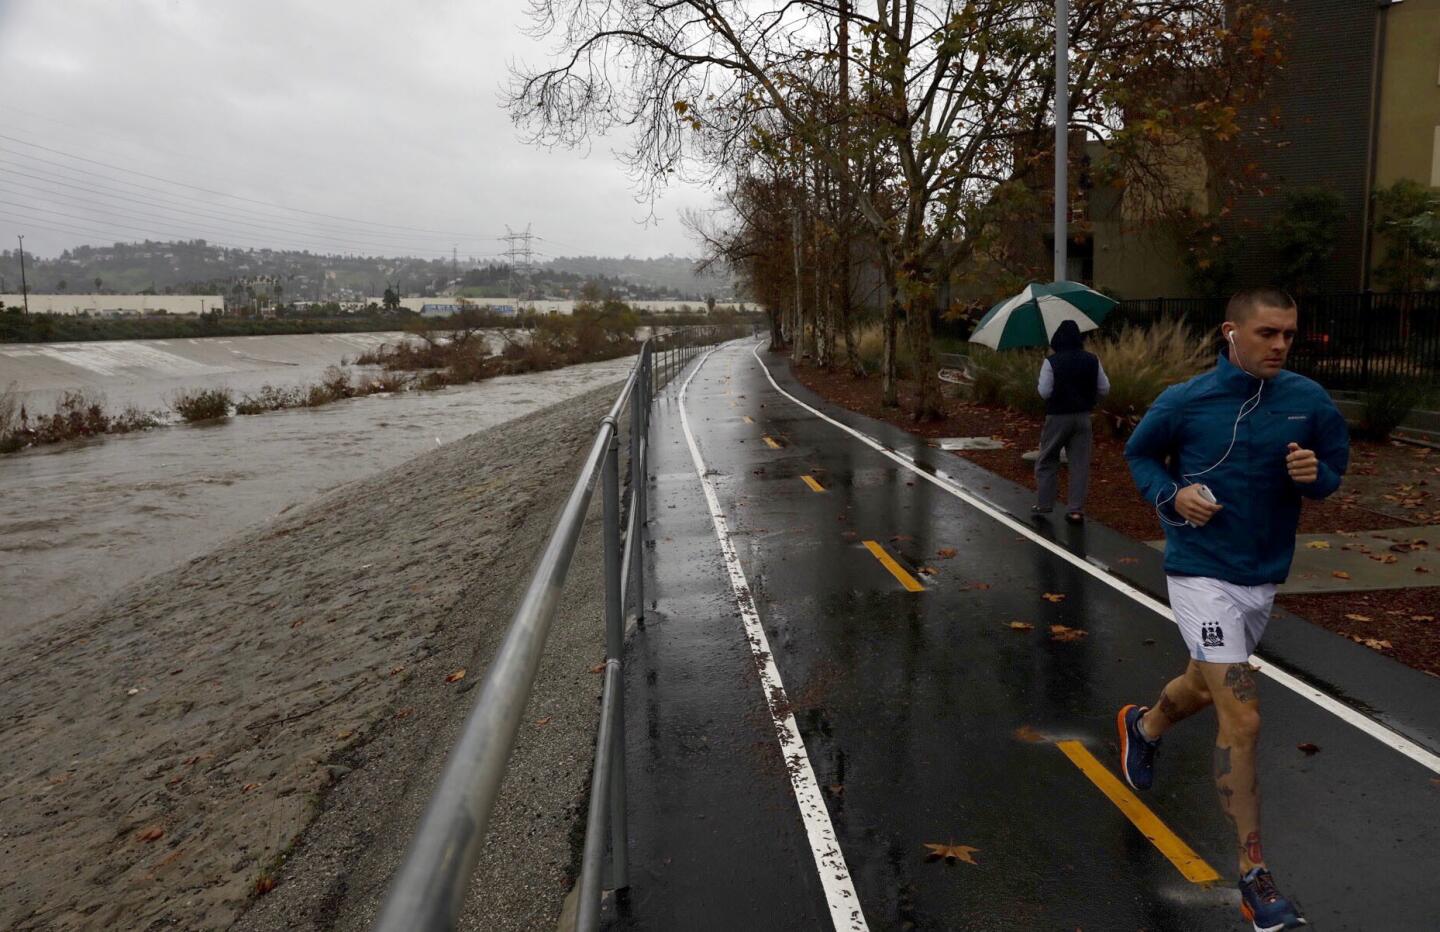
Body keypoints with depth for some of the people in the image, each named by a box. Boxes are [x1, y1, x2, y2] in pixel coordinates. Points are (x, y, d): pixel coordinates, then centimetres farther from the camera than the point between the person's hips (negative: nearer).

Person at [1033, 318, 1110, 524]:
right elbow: (1104, 389, 2)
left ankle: (1043, 504, 13)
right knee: (1080, 463, 6)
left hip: (1057, 416, -3)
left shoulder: (1051, 362, -13)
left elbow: (1044, 392, -13)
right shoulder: (1092, 360, -1)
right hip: (1083, 416, 3)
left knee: (1047, 461, 11)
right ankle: (1076, 508, 4)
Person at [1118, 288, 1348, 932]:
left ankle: (1142, 726, 59)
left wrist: (1315, 475, -15)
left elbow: (1335, 463, 9)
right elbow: (1140, 453, 5)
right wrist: (1171, 495, -14)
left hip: (1263, 576, 5)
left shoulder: (1309, 401, -3)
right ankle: (1253, 871, 4)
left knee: (1205, 686, 25)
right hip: (1202, 573, -5)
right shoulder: (1185, 401, -11)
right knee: (1242, 719, -11)